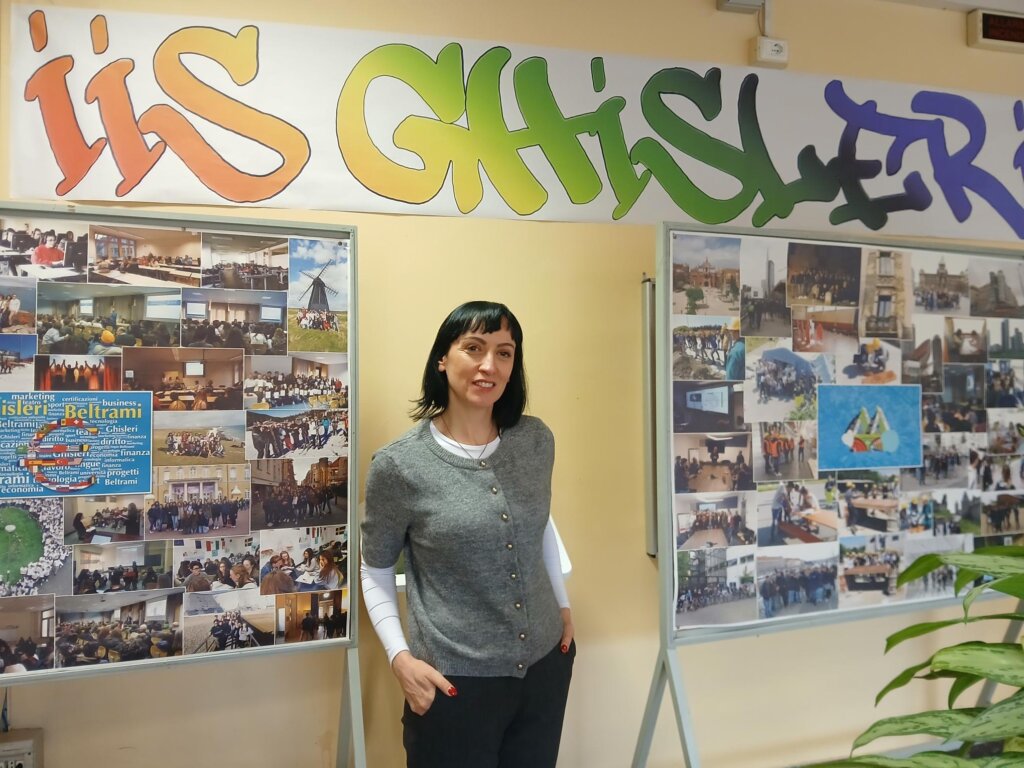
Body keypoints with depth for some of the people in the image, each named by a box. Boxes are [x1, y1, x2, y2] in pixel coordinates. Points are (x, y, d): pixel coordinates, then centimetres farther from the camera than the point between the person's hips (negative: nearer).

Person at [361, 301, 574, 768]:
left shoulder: (536, 441, -2)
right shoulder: (398, 465, -14)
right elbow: (375, 570, -3)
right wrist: (399, 657, -12)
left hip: (546, 663, 4)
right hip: (454, 681, -4)